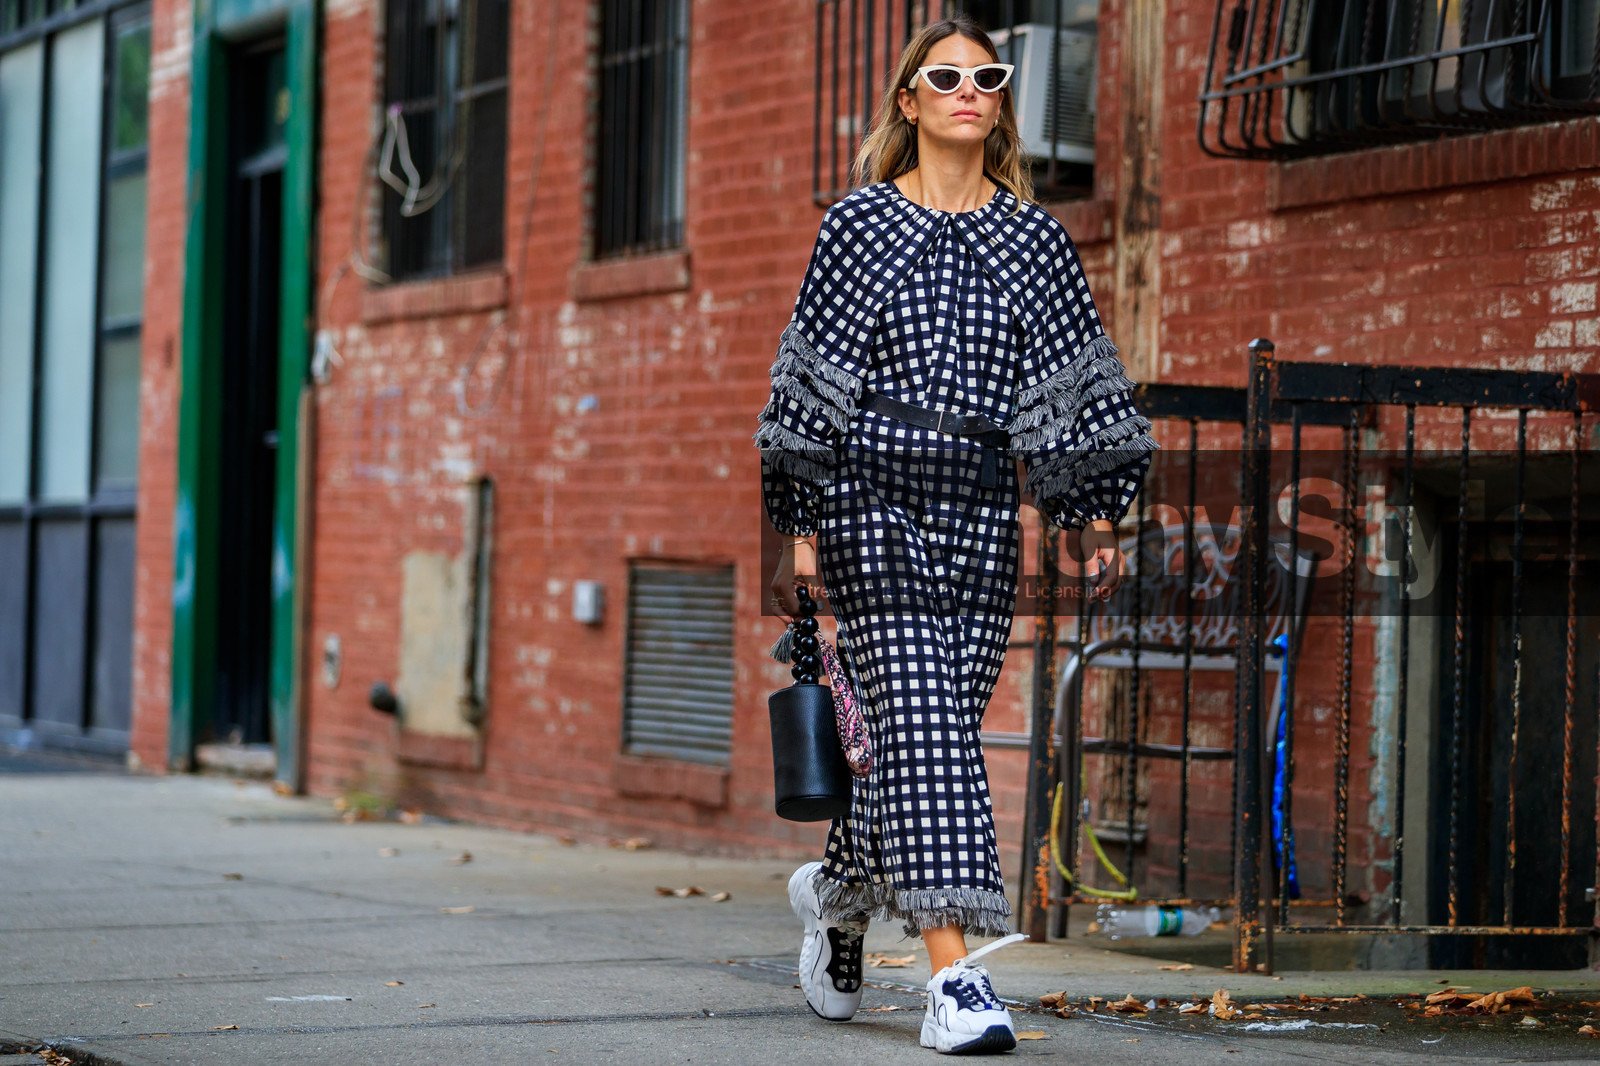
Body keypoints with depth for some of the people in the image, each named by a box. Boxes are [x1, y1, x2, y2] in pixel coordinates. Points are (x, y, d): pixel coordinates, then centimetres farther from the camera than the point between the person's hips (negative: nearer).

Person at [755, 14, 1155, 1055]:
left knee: (931, 732, 5)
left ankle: (839, 894, 33)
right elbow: (813, 378, 4)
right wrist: (800, 527, -1)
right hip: (876, 500, -3)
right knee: (922, 724, -13)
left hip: (982, 513, 3)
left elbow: (1075, 384, 9)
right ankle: (953, 971, -17)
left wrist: (1095, 518, 0)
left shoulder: (1036, 239, 11)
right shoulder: (859, 225, 4)